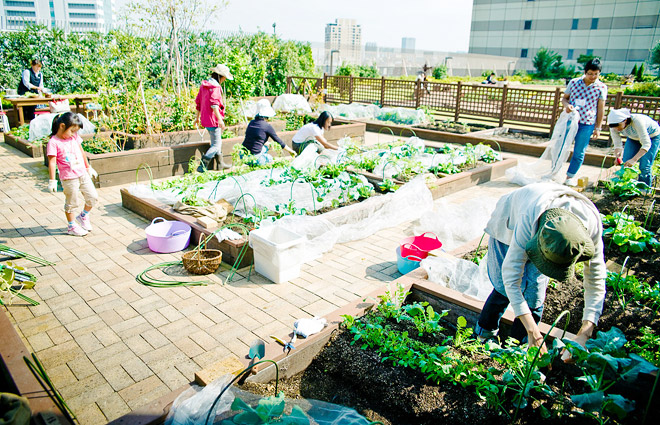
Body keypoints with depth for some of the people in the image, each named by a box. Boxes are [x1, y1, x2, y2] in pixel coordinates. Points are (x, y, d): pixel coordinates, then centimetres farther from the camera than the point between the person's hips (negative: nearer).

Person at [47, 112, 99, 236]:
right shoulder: (54, 142, -13)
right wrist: (52, 181, -15)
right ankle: (72, 226, 23)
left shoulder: (74, 137, 6)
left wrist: (88, 167, 25)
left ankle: (83, 216, 31)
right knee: (71, 203, 6)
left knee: (93, 197, 6)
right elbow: (52, 162, -14)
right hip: (69, 178, -6)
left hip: (83, 174, 6)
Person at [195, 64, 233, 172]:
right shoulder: (215, 87, -16)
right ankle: (202, 167, -8)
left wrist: (198, 117, 27)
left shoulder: (204, 85, 13)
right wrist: (220, 120, -28)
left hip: (205, 119, 10)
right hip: (213, 120, -10)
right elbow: (214, 104, -25)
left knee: (217, 142, 21)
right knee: (216, 145, -4)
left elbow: (198, 101, 19)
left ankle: (220, 164, 30)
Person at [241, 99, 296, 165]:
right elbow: (278, 141, 0)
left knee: (265, 148, 29)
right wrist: (290, 151, 12)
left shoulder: (251, 123, 7)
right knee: (270, 158, 24)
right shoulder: (267, 126, -10)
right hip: (253, 157, -6)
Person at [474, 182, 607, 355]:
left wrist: (584, 335, -33)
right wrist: (533, 331, -42)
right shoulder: (530, 219, -47)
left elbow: (596, 281, -25)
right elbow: (511, 276, -42)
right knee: (504, 286, -10)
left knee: (535, 292, -6)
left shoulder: (592, 224, -35)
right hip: (509, 224, -2)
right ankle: (485, 331, 16)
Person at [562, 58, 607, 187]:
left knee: (579, 152, 3)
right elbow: (564, 98, 11)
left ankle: (570, 175, 19)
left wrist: (598, 128, 2)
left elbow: (601, 108, 4)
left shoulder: (601, 87, 1)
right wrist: (566, 105, -13)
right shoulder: (574, 82, 2)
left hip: (587, 124, -1)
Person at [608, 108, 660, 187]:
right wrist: (618, 157, -39)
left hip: (652, 136, -5)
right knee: (626, 164, -6)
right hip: (633, 138, 5)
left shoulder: (637, 121, -41)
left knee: (644, 167, -13)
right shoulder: (614, 127, -25)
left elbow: (646, 144, -39)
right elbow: (617, 146, -19)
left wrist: (634, 159, -50)